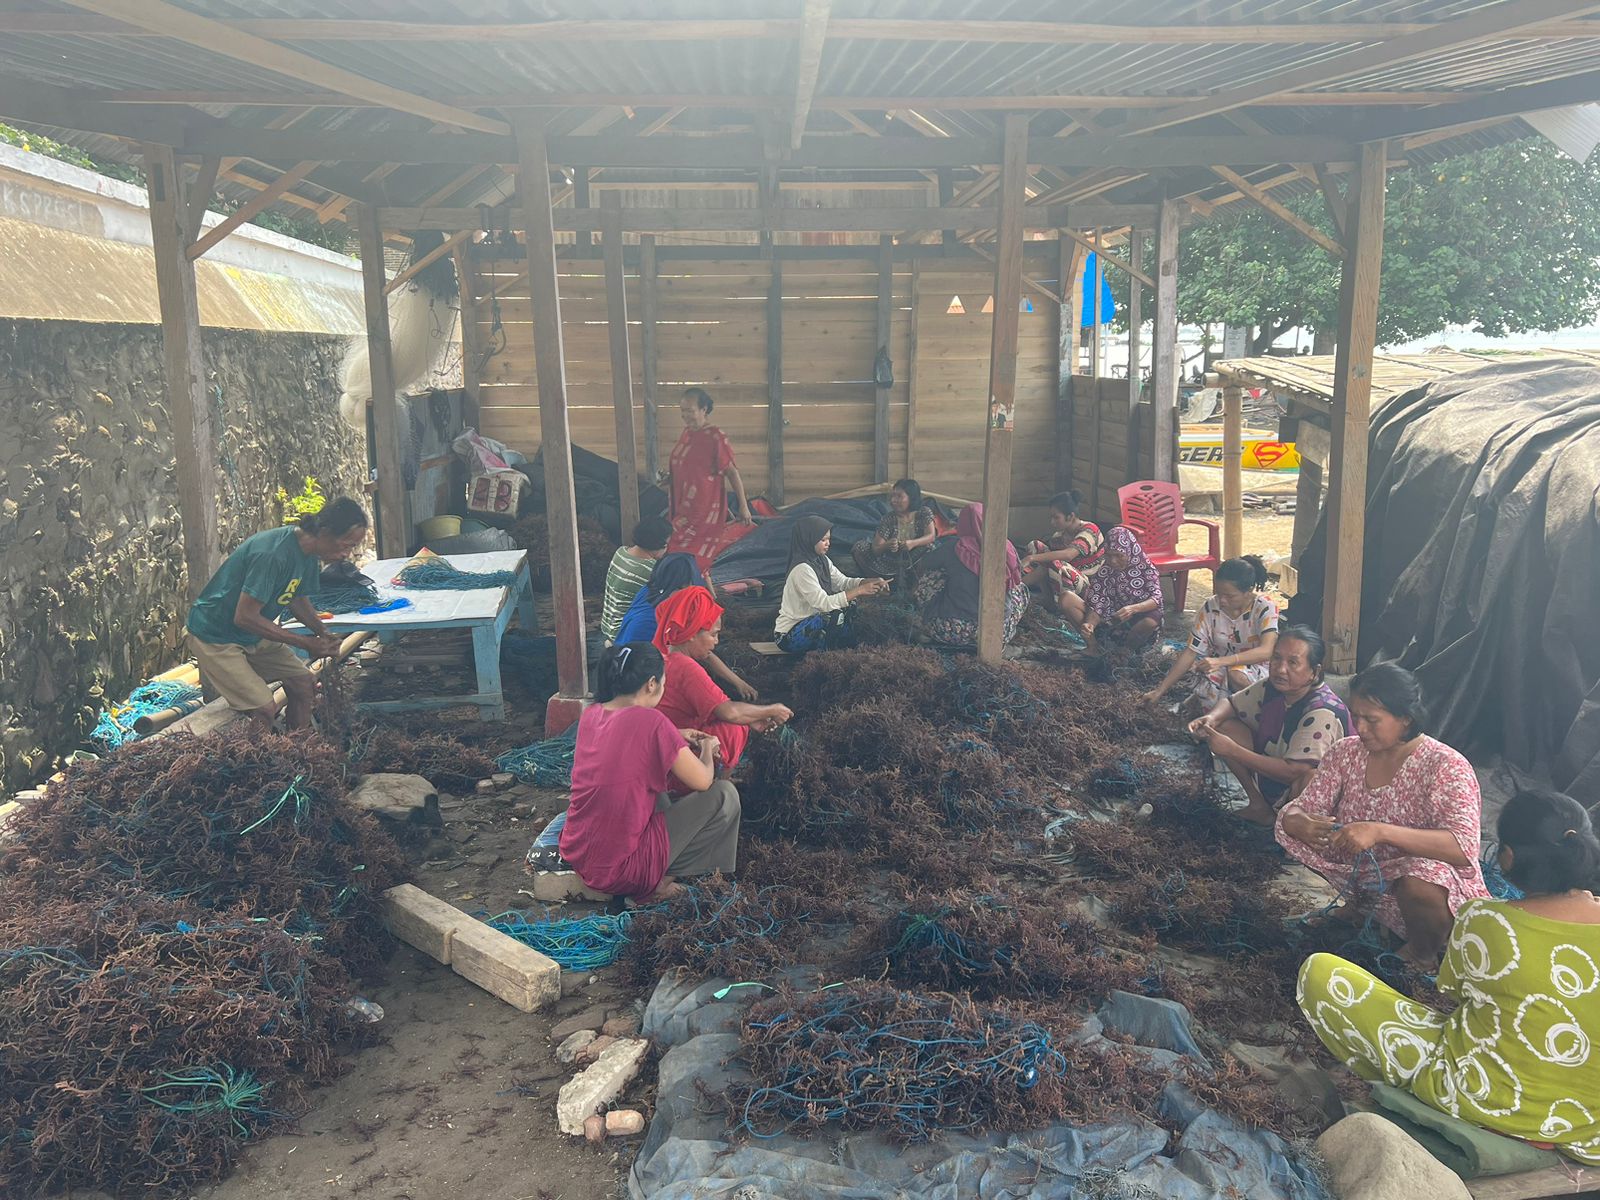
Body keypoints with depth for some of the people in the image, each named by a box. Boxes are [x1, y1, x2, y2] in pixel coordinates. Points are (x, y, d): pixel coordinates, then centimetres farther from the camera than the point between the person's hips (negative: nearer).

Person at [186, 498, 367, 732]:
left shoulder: (308, 554, -4)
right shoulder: (272, 554, -32)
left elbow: (297, 598, 13)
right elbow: (244, 617, -29)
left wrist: (323, 633, -5)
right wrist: (304, 643, -24)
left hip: (253, 636, 9)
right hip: (215, 637, -9)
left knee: (305, 682, 4)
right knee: (265, 708, -18)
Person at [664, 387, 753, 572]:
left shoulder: (715, 438, -15)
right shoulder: (686, 433, 9)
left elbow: (732, 472, -14)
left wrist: (743, 506, -13)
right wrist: (668, 476, 11)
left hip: (705, 510, -7)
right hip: (684, 508, 7)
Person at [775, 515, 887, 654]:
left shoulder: (821, 560, 4)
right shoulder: (802, 569, -24)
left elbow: (843, 582, 4)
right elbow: (824, 603, -29)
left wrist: (871, 582, -14)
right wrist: (859, 591, -28)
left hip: (807, 624, 9)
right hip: (789, 637, -9)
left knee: (852, 609, -1)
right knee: (837, 614, -27)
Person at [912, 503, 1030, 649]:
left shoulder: (953, 547, -9)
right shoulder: (1007, 549, -3)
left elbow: (925, 564, 10)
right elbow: (1017, 577, 17)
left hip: (952, 633, -2)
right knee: (1021, 588, 28)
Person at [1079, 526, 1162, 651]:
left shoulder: (1145, 567, -12)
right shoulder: (1105, 571, -8)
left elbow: (1156, 599, -23)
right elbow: (1097, 605, -12)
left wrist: (1133, 609, -43)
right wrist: (1090, 624, -35)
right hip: (1113, 619, 2)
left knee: (1150, 622, -41)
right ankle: (1093, 645, -7)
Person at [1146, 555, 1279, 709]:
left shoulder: (1265, 608, -19)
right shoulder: (1210, 608, -10)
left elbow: (1266, 651, -33)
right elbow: (1191, 652, -8)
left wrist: (1220, 661, -45)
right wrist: (1160, 690, -13)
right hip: (1220, 670, 1)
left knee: (1236, 674, -35)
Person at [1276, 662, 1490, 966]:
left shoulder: (1447, 767, -20)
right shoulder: (1347, 752, -5)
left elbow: (1464, 849, -33)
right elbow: (1301, 808, -5)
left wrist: (1381, 831, -44)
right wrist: (1299, 823, -31)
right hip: (1361, 871, 6)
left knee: (1421, 882, -39)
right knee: (1292, 823, -8)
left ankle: (1422, 955, -4)